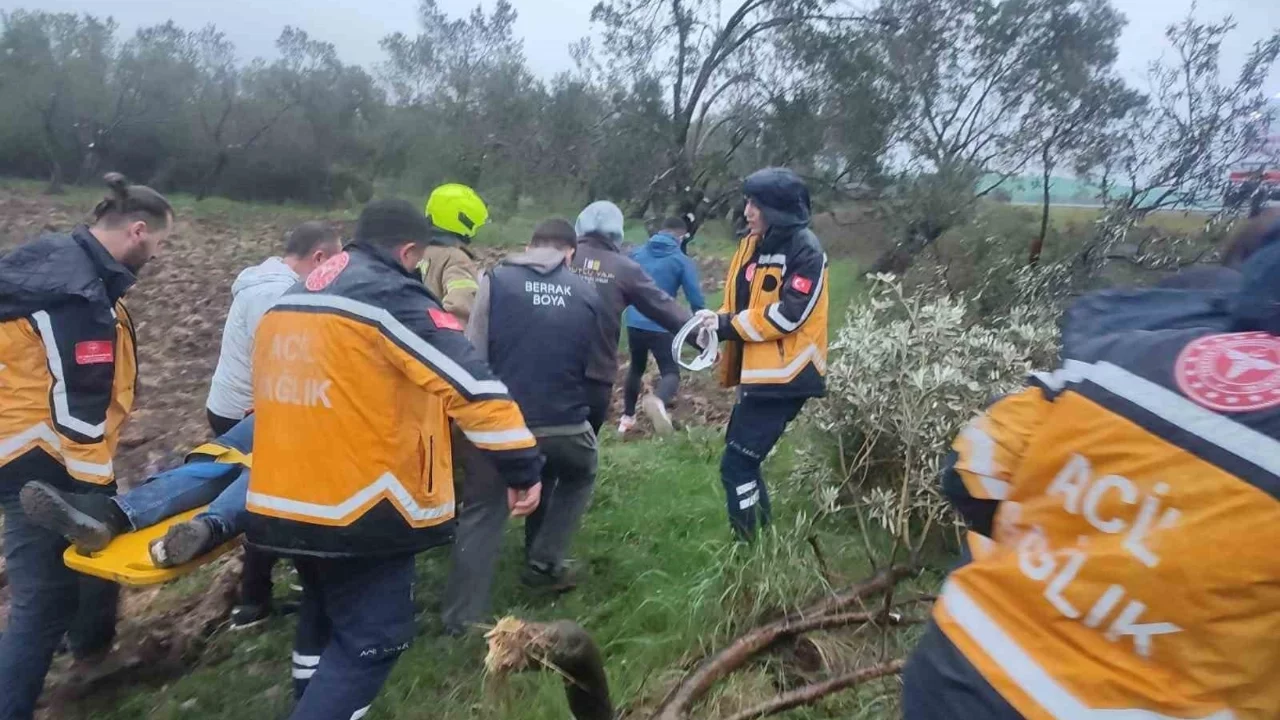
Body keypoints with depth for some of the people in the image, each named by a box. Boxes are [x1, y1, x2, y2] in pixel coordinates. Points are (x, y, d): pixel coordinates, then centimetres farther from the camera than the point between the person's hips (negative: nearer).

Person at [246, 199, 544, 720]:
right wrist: (523, 467, -17)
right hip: (362, 511, -9)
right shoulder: (393, 300, -14)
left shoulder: (288, 303, 12)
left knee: (326, 615, 27)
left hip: (285, 504, 9)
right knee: (371, 639, 4)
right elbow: (474, 387, -21)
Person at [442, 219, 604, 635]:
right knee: (580, 476, 32)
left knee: (481, 513, 14)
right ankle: (544, 563, 27)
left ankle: (460, 618, 16)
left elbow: (473, 354, -6)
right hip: (564, 425, 1)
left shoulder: (496, 280, -3)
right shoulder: (587, 294, 4)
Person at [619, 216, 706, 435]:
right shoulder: (682, 261, -4)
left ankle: (627, 416, 31)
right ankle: (658, 400, -35)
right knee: (671, 372, -2)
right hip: (661, 327, -4)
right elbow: (695, 298, -5)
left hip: (634, 324, 5)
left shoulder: (637, 254, 7)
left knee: (636, 368, 24)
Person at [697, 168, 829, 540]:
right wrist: (718, 320, -6)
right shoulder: (753, 244, 10)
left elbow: (789, 314, -21)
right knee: (744, 458, 18)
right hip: (756, 372, 9)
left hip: (785, 376, -9)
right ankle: (760, 534, 33)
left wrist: (728, 326, -17)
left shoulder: (806, 250, -14)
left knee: (736, 465, -9)